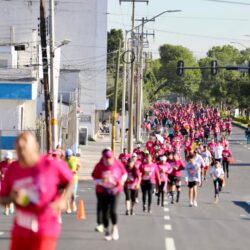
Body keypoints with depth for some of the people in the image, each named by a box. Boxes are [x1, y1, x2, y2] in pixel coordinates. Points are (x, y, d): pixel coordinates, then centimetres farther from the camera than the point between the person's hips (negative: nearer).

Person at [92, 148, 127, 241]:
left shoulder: (118, 164, -7)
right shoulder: (99, 166, -9)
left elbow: (125, 174, 8)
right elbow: (95, 179, -5)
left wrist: (122, 180, -12)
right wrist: (101, 181, -25)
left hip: (114, 191, -1)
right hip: (102, 192, 1)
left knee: (113, 211, -15)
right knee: (105, 212, 3)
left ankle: (115, 229, 9)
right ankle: (106, 231, 22)